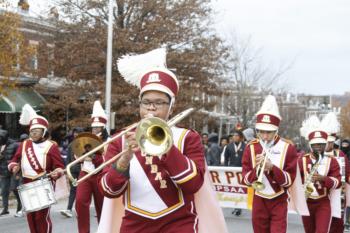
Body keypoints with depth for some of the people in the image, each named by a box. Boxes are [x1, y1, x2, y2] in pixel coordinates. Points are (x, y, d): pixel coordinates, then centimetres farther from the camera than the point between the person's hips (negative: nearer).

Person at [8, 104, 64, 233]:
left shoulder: (51, 146, -5)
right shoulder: (24, 144, 9)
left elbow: (60, 166, -7)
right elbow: (15, 160, 15)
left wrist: (57, 173, -28)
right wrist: (14, 167, -7)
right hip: (27, 185, 5)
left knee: (42, 215, -6)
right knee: (30, 215, 10)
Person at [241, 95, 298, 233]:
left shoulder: (288, 148, -7)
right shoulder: (251, 148, -2)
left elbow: (289, 180, -10)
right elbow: (245, 179, -4)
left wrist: (272, 167, -25)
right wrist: (256, 169, -23)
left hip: (279, 202, -2)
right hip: (259, 201, 2)